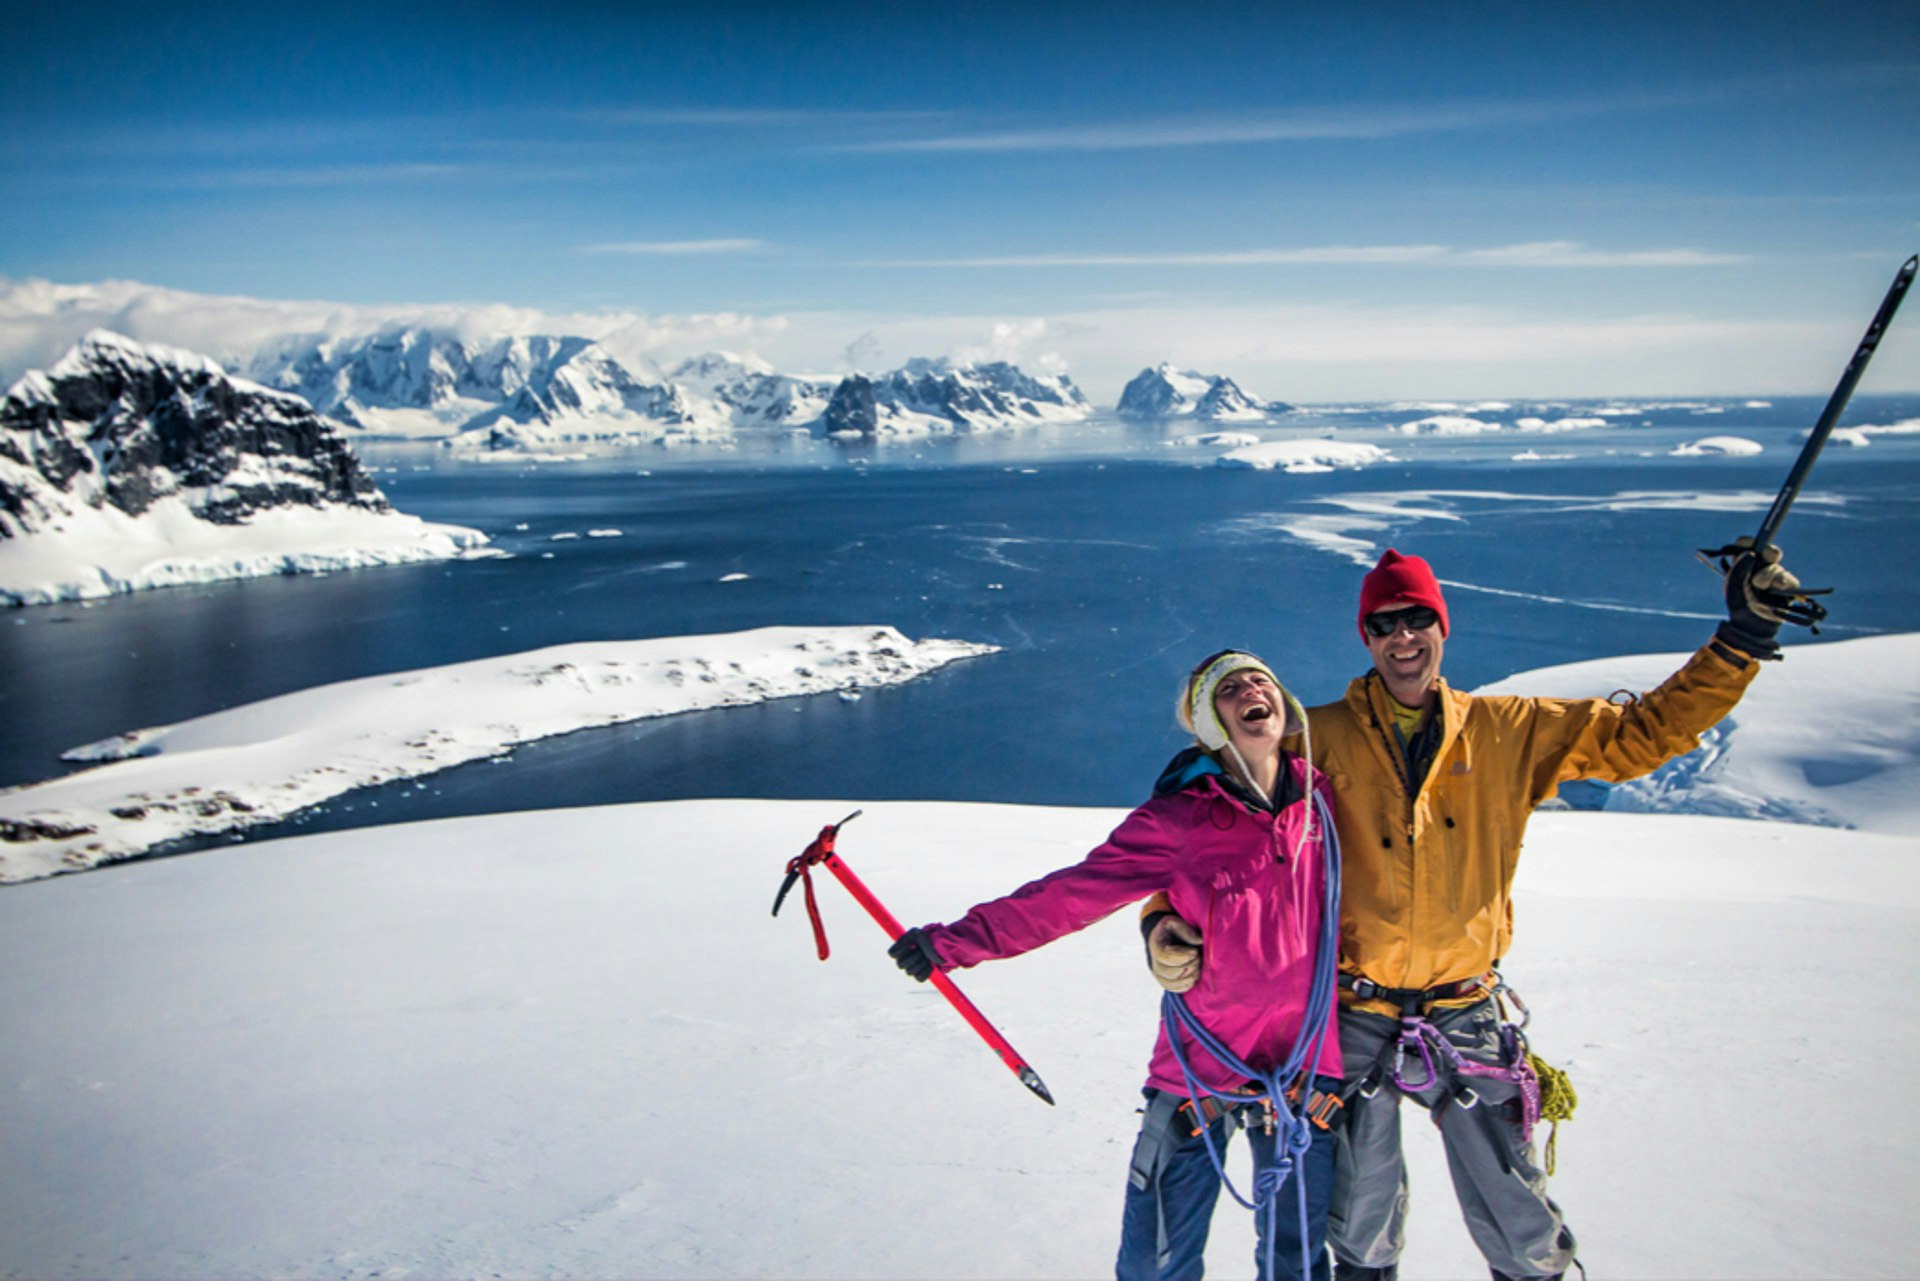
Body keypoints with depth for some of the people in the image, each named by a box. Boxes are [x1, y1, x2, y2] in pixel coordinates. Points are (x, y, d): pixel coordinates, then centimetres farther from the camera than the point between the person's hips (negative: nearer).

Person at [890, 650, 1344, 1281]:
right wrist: (961, 939, -17)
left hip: (1303, 1068, 3)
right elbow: (1074, 892, -12)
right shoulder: (1178, 820, -11)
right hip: (1200, 1070, -3)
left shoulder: (1321, 798, 0)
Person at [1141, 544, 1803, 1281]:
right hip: (1356, 1019, -1)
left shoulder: (1508, 732, 3)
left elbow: (1641, 734, 6)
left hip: (1465, 1019, 1)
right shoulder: (1321, 739, -4)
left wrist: (1742, 640, -1)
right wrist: (1168, 915, -20)